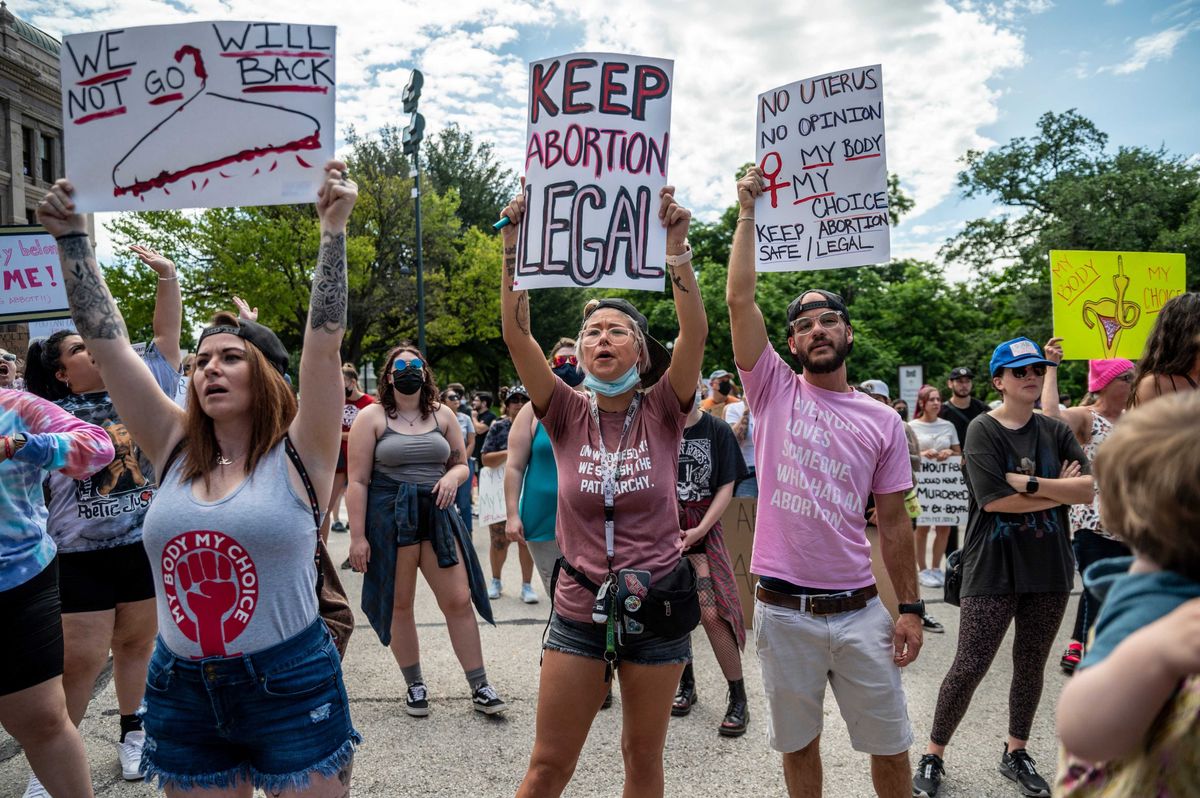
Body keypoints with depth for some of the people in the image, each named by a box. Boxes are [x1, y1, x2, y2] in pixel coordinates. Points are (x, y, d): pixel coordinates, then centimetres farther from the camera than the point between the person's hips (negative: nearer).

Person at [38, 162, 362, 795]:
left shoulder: (297, 454, -8)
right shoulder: (175, 449, 2)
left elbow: (324, 338, -17)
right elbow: (105, 339, 2)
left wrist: (333, 228, -20)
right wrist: (71, 237, 1)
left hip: (289, 690, -4)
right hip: (181, 691, 4)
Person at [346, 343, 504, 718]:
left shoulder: (442, 414, 10)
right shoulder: (372, 417, -1)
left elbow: (461, 463, 16)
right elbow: (358, 481, -4)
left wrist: (453, 477, -9)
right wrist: (357, 536, -9)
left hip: (437, 513, 2)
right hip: (389, 516, -2)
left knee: (459, 599, -1)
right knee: (399, 604, 7)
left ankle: (479, 687, 10)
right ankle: (415, 686, 25)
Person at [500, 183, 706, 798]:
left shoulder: (662, 412, -4)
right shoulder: (568, 415, -2)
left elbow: (695, 335, -20)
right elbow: (517, 336, -14)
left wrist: (676, 249, -31)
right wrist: (514, 249, -24)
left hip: (657, 606, 0)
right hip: (579, 609, 1)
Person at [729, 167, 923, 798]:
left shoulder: (883, 422, 4)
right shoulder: (775, 392, -1)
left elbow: (893, 521, 6)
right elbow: (739, 299, -9)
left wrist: (910, 608, 2)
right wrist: (748, 212, -8)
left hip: (860, 609, 1)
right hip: (783, 610, -1)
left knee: (891, 746, 14)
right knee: (798, 744, 15)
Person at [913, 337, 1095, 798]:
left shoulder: (1055, 431, 6)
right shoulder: (983, 430, -8)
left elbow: (1089, 488, -6)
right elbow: (994, 499, -19)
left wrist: (1029, 483, -18)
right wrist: (1059, 492, -9)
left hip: (1049, 568, 5)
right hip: (992, 569, -5)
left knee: (1031, 667, 15)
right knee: (969, 668, -3)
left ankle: (1015, 753, 34)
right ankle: (933, 756, 14)